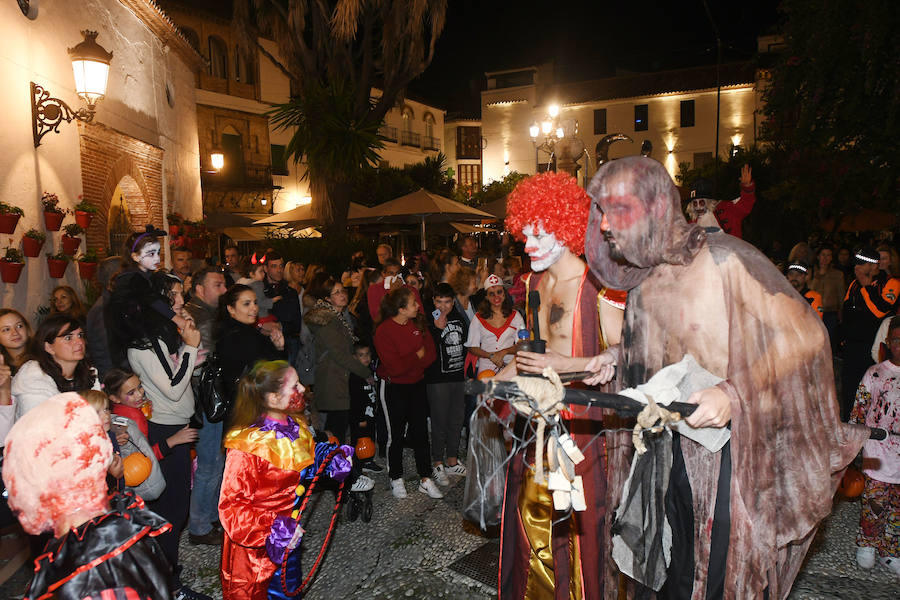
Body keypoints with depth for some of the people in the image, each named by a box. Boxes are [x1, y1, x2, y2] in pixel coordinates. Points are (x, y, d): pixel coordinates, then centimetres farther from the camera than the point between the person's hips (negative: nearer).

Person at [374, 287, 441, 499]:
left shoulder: (417, 325, 2)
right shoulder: (384, 331, -18)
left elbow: (430, 354, -1)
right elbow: (394, 367, -23)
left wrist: (408, 363, -15)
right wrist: (418, 356, -12)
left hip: (417, 384, 5)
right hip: (394, 388, -5)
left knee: (421, 432, 7)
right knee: (396, 434, 7)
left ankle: (426, 480, 16)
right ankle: (396, 480, 23)